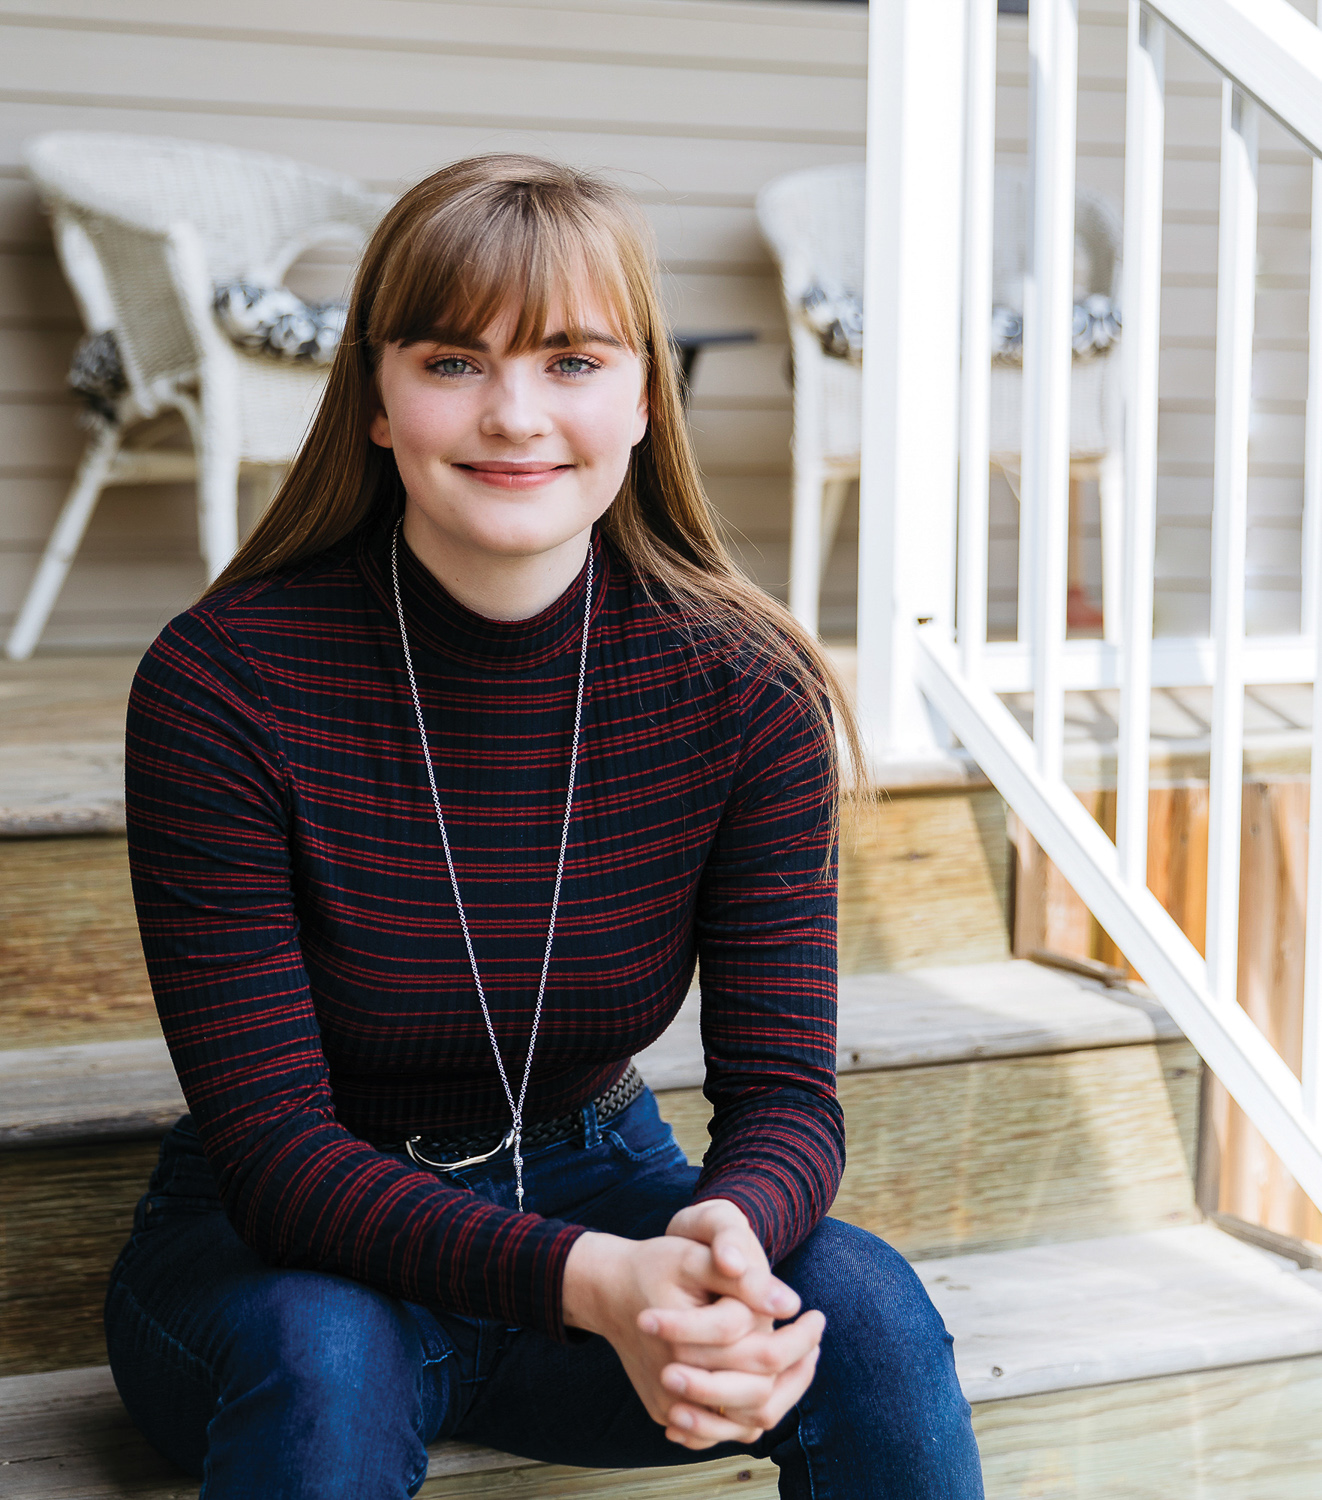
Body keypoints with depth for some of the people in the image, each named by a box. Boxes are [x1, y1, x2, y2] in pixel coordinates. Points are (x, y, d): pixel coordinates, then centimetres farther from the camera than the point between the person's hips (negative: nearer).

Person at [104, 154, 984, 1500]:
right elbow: (272, 1143, -23)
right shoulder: (221, 685, -21)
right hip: (284, 1245, -2)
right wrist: (590, 1283, -40)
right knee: (323, 1355, -36)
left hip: (591, 1186, 3)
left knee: (863, 1308, -25)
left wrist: (729, 1232, -38)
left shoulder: (747, 692, -13)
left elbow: (784, 1088, -12)